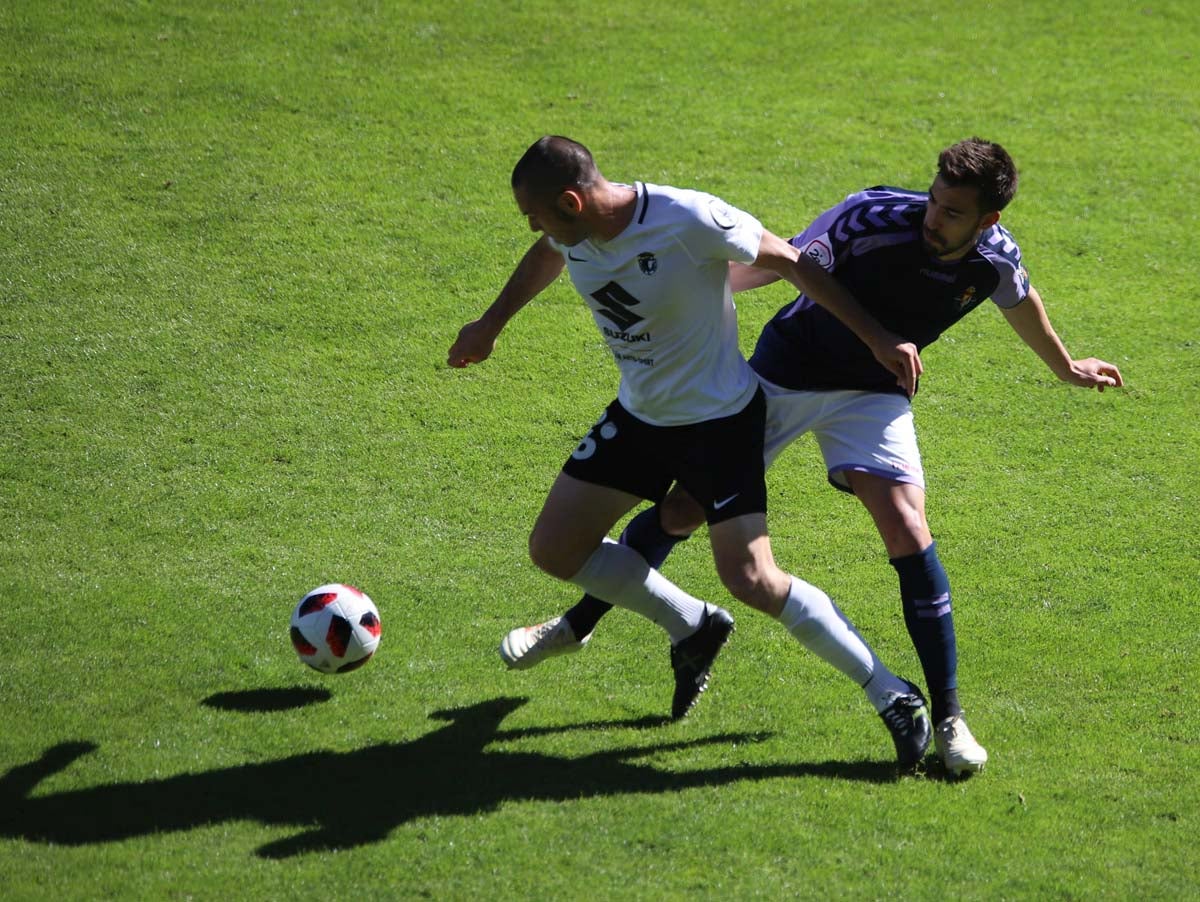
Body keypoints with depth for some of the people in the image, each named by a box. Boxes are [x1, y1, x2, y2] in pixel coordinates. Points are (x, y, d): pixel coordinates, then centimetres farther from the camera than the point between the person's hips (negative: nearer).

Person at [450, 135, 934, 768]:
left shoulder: (690, 221, -29)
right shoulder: (573, 231, -8)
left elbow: (791, 263, -16)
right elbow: (545, 258, 18)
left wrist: (877, 338, -15)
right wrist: (490, 325, 30)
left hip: (720, 419, -7)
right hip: (637, 415, 7)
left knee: (751, 580, -18)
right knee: (553, 549, 4)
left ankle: (892, 696, -3)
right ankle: (693, 629, 25)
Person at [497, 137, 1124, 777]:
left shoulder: (995, 258, -15)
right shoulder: (875, 217, -29)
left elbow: (1023, 304, 9)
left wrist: (1066, 368, 26)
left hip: (873, 396, 2)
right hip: (784, 378, -2)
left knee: (907, 532, -19)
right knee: (682, 509, 3)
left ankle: (947, 717, -9)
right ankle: (578, 624, 26)